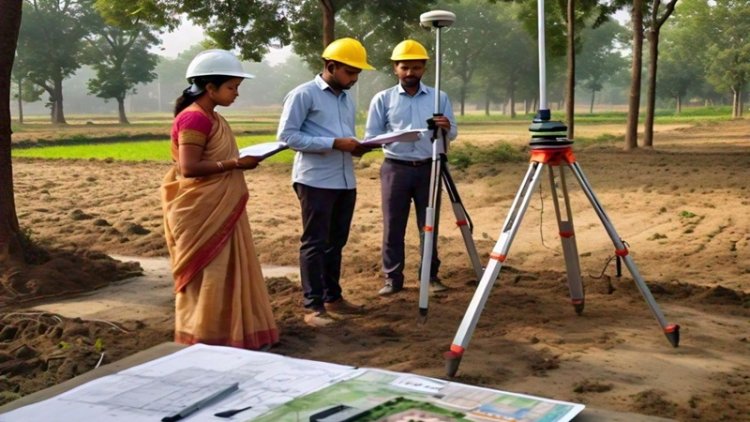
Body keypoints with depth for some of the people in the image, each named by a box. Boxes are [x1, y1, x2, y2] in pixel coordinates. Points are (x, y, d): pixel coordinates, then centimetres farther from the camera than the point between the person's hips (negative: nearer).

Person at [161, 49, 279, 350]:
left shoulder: (213, 119, 13)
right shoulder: (194, 119, -17)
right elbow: (189, 168, -24)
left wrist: (240, 160, 2)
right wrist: (235, 163, -22)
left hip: (219, 210, 10)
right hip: (200, 213, -10)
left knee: (226, 273, 13)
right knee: (208, 276, -3)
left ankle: (225, 338, 22)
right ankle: (204, 343, 7)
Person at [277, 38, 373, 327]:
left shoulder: (347, 99, 17)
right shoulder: (304, 94, -7)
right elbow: (286, 135, -14)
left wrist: (356, 147, -1)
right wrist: (334, 143, -19)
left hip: (345, 181, 7)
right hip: (315, 181, -7)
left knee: (336, 242, 13)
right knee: (314, 243, -4)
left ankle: (333, 297, 23)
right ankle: (313, 306, 0)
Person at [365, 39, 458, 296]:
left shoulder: (439, 97, 8)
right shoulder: (382, 99, 3)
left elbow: (453, 133, 7)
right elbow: (371, 136, 1)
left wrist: (447, 127, -17)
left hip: (429, 168, 1)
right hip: (395, 168, -1)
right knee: (393, 227, 1)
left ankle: (431, 276, 17)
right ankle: (393, 278, 10)